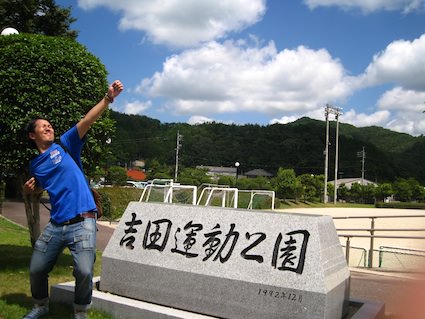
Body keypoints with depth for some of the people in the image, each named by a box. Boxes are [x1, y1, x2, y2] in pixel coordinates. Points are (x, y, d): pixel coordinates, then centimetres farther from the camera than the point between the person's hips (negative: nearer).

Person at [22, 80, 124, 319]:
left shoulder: (65, 145, 3)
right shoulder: (35, 165, 14)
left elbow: (87, 120, -10)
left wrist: (108, 98, -22)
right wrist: (29, 189, 9)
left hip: (83, 223, -4)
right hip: (56, 225, 5)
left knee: (84, 272, -14)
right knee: (37, 270, 10)